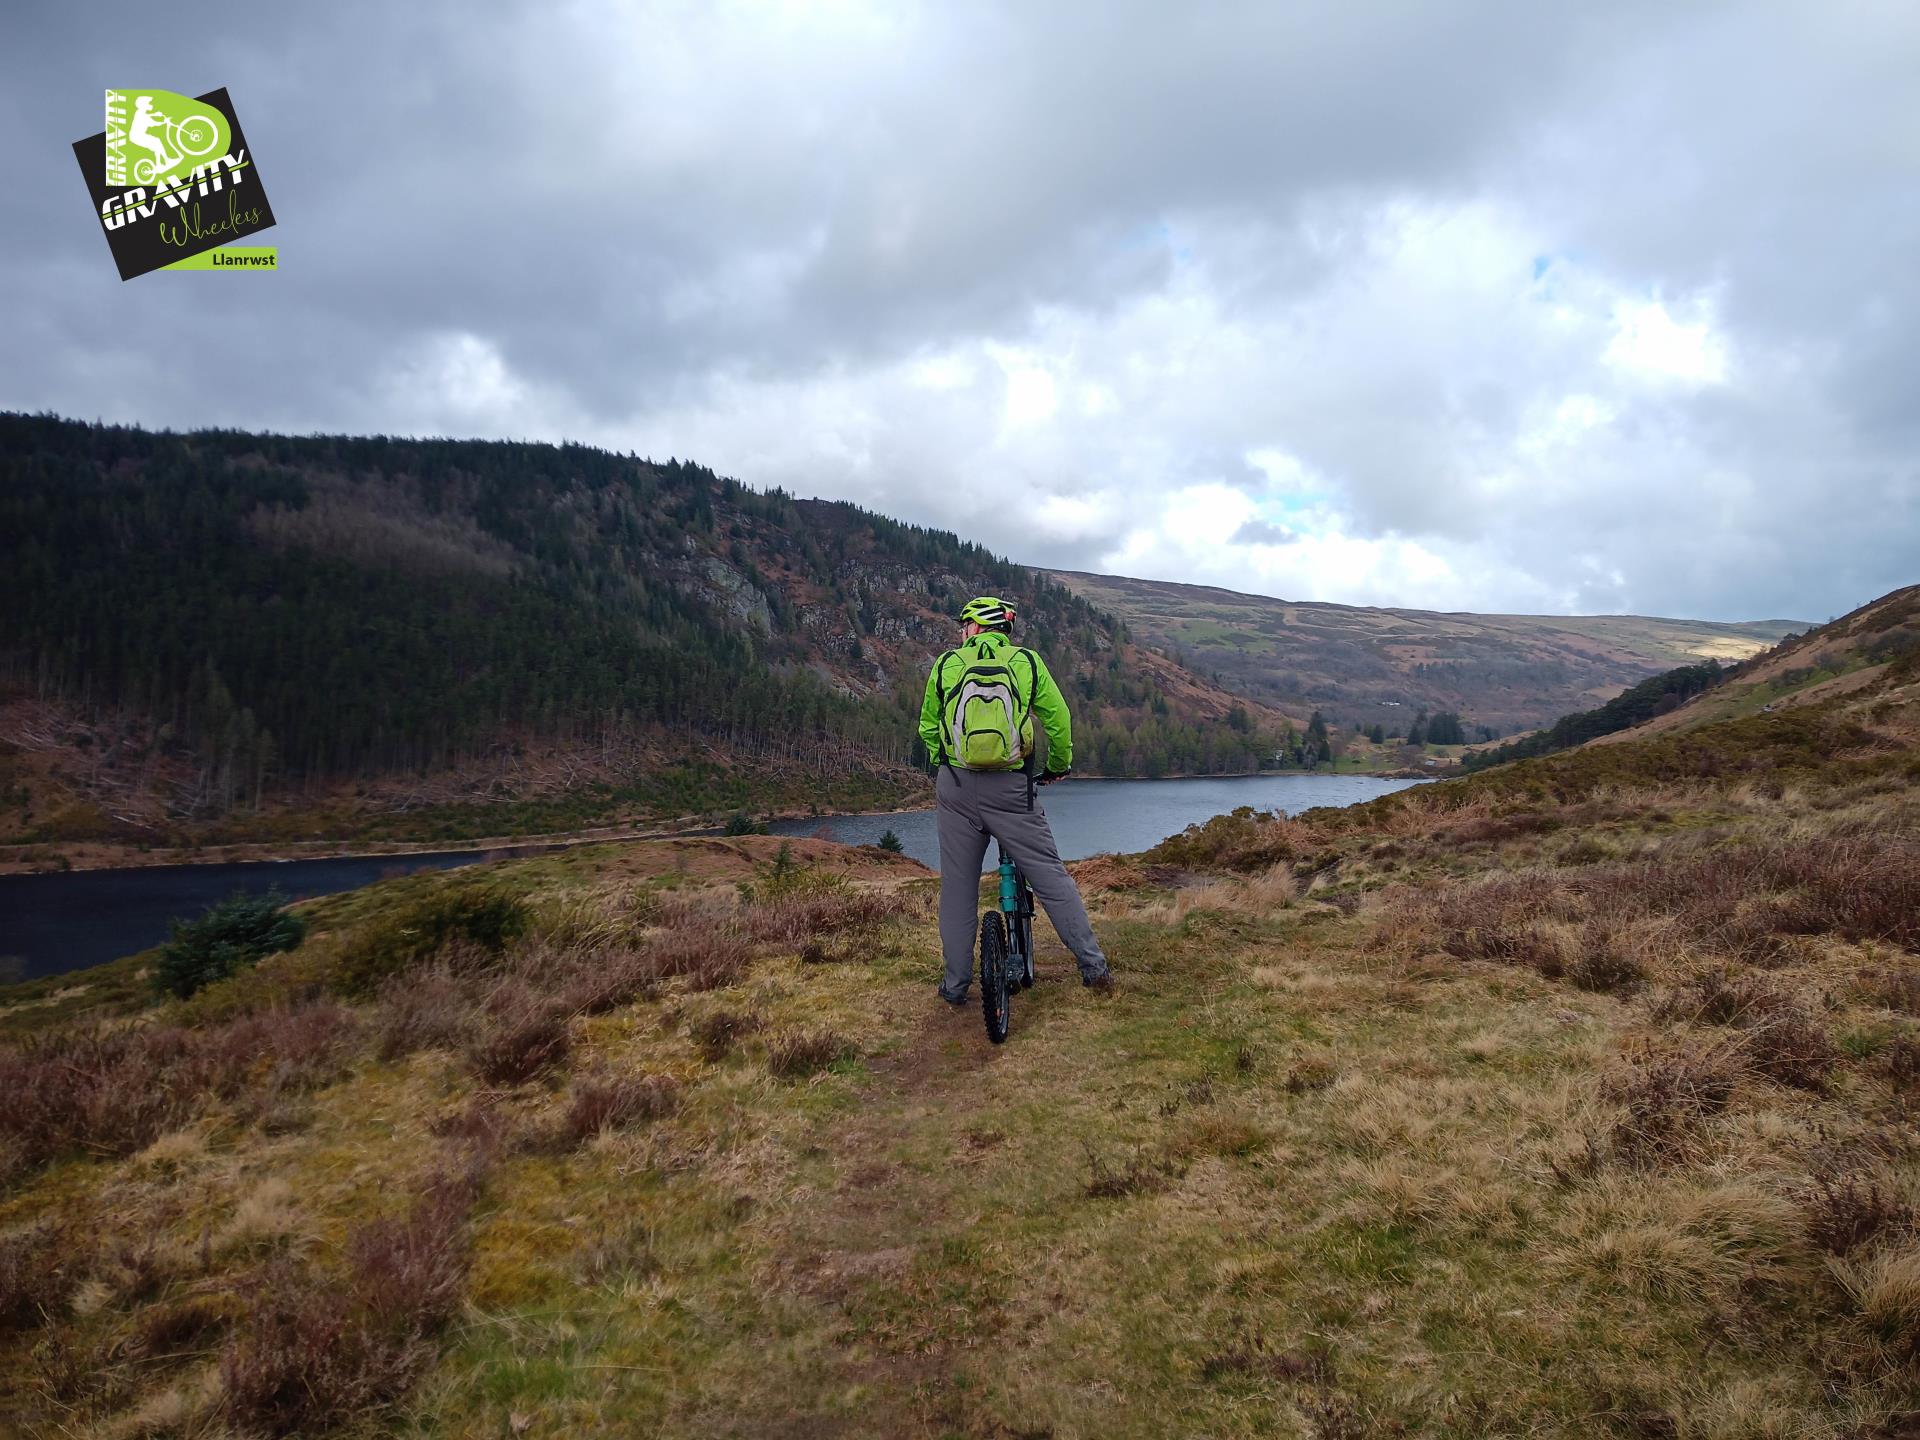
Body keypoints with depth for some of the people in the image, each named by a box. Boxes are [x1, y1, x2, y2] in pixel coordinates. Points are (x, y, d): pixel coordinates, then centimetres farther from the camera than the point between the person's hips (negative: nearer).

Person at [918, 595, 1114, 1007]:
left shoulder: (946, 664, 7)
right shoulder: (1027, 661, 4)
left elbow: (928, 728, 14)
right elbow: (1058, 719, 5)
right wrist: (1059, 766, 22)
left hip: (955, 788, 1)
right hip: (1011, 790, -1)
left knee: (957, 885, 9)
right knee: (1049, 874, 7)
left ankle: (955, 985, 15)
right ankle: (1093, 965, 9)